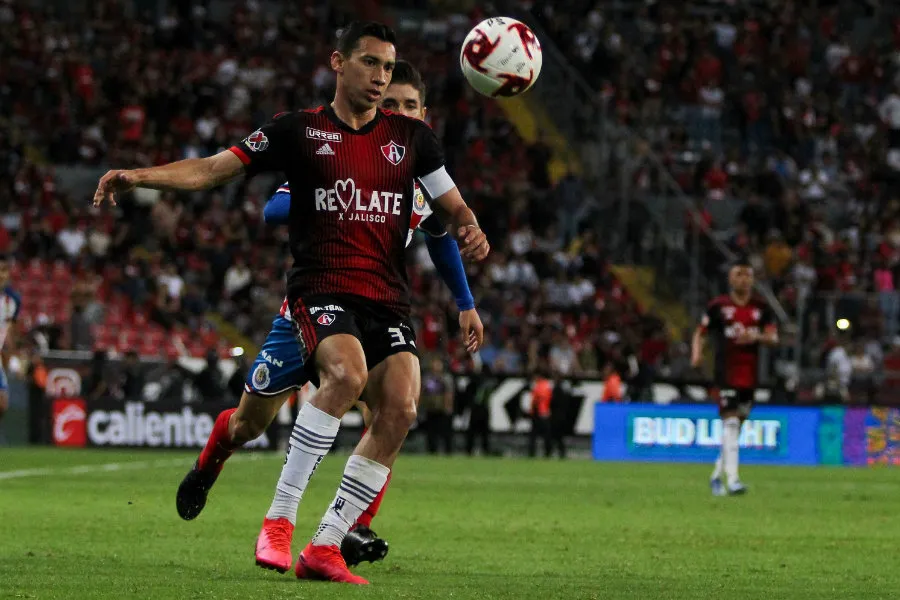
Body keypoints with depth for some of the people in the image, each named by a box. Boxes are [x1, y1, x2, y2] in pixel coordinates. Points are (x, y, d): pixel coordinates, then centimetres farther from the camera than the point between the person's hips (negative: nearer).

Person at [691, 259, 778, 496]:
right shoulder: (718, 306, 2)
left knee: (737, 427, 10)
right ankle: (732, 480, -23)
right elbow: (700, 333, 8)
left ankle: (717, 475, 26)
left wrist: (757, 336, -16)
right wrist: (696, 353, -12)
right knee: (730, 423, -16)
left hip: (750, 376, 4)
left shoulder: (761, 307, 9)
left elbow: (773, 338, 5)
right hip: (725, 374, -4)